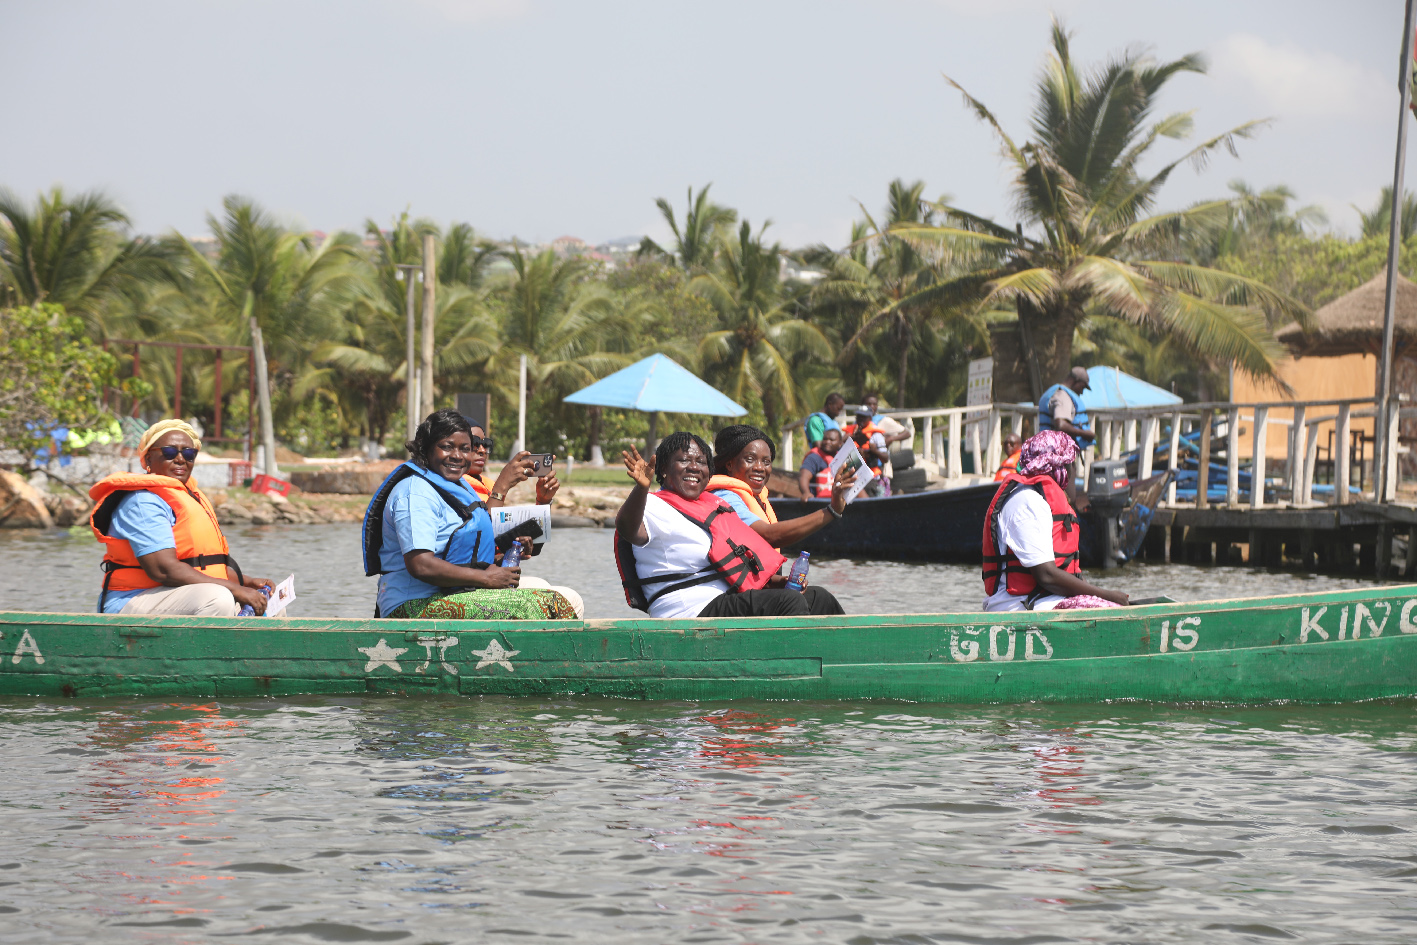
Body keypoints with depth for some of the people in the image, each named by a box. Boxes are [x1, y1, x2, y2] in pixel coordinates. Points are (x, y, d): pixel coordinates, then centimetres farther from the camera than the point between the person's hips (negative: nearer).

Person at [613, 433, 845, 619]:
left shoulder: (713, 504, 23)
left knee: (817, 597, 6)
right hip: (695, 612, -10)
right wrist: (641, 487, -49)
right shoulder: (657, 507, -6)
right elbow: (628, 528, -30)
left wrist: (775, 581, 14)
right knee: (789, 601, -24)